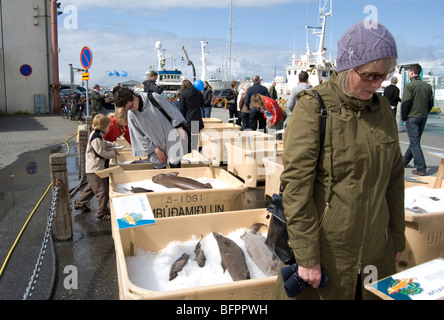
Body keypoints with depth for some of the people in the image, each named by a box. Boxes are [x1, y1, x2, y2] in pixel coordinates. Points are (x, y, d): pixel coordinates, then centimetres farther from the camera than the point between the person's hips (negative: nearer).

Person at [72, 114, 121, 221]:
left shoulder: (97, 135, 12)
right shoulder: (96, 138, -20)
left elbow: (105, 144, 28)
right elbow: (101, 152, -25)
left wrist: (116, 145, 19)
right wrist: (113, 153, -14)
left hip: (93, 168, 11)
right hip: (95, 169, -11)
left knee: (91, 187, 25)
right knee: (103, 191, -6)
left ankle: (79, 204, 40)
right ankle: (102, 214, 2)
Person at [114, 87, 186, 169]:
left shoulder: (153, 98, -17)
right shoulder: (131, 115, -7)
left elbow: (172, 111, -7)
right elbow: (140, 137, -4)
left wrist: (179, 128, -6)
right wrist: (155, 150, -8)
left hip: (170, 137, -2)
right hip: (155, 144, 3)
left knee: (175, 164, -3)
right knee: (159, 168, 3)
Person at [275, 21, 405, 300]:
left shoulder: (382, 108, 5)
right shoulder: (313, 107, -13)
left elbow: (394, 177, 12)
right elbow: (296, 185, -16)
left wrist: (397, 237, 14)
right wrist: (307, 257, -16)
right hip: (326, 252, -5)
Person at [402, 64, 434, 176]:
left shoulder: (409, 86, -12)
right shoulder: (427, 86, 8)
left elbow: (405, 103, -15)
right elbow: (431, 103, 9)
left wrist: (404, 118, -5)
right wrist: (425, 114, 17)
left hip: (412, 117, -7)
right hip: (423, 117, 7)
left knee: (415, 143, -4)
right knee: (415, 140, 17)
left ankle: (421, 169, -6)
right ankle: (404, 161, 33)